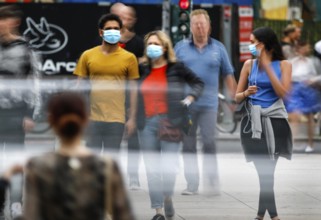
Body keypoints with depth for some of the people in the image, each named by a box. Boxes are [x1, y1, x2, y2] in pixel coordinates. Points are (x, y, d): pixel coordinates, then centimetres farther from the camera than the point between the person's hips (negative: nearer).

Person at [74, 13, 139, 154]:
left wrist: (132, 118, 1)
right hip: (93, 118, 1)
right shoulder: (87, 56, 4)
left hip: (116, 119, -1)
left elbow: (133, 89, 5)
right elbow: (80, 87, 8)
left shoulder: (129, 58, 2)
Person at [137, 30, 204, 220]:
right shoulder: (143, 70, 10)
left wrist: (190, 98, -2)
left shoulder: (176, 68, 1)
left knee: (169, 166, -8)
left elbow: (198, 83, 13)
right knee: (152, 168, 1)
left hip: (171, 122, -3)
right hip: (147, 124, 3)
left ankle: (168, 197, 22)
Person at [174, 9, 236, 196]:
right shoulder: (181, 47, 7)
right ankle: (192, 184, 12)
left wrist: (235, 97, 4)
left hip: (208, 104, -2)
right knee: (188, 145, 4)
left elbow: (228, 74, 9)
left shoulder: (218, 48, 6)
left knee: (209, 142, -11)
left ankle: (212, 182, -3)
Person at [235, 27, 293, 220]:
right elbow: (237, 97, 10)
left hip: (275, 121, -1)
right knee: (264, 170, -4)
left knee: (267, 169, 2)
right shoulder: (249, 64, 6)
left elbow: (283, 93, -13)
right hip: (254, 121, 1)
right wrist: (246, 93, -14)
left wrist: (267, 65, -14)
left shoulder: (283, 65, 1)